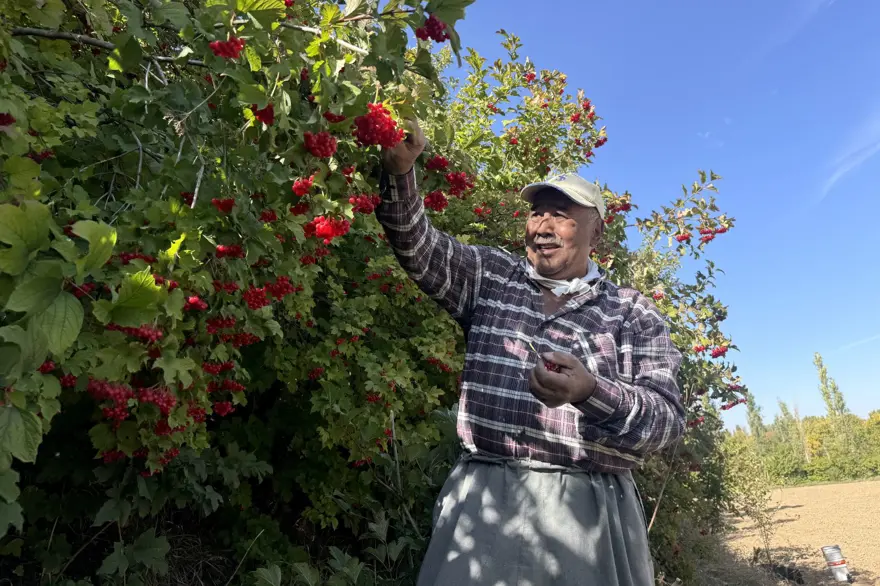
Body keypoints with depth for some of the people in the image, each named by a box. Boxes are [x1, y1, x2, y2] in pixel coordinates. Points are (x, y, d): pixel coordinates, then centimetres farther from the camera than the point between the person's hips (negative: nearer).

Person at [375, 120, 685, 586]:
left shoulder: (632, 311, 4)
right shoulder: (491, 275, 10)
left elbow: (666, 417, -5)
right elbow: (418, 246, -2)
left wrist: (590, 393, -24)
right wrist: (399, 173, -20)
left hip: (589, 507, 0)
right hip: (484, 498, 1)